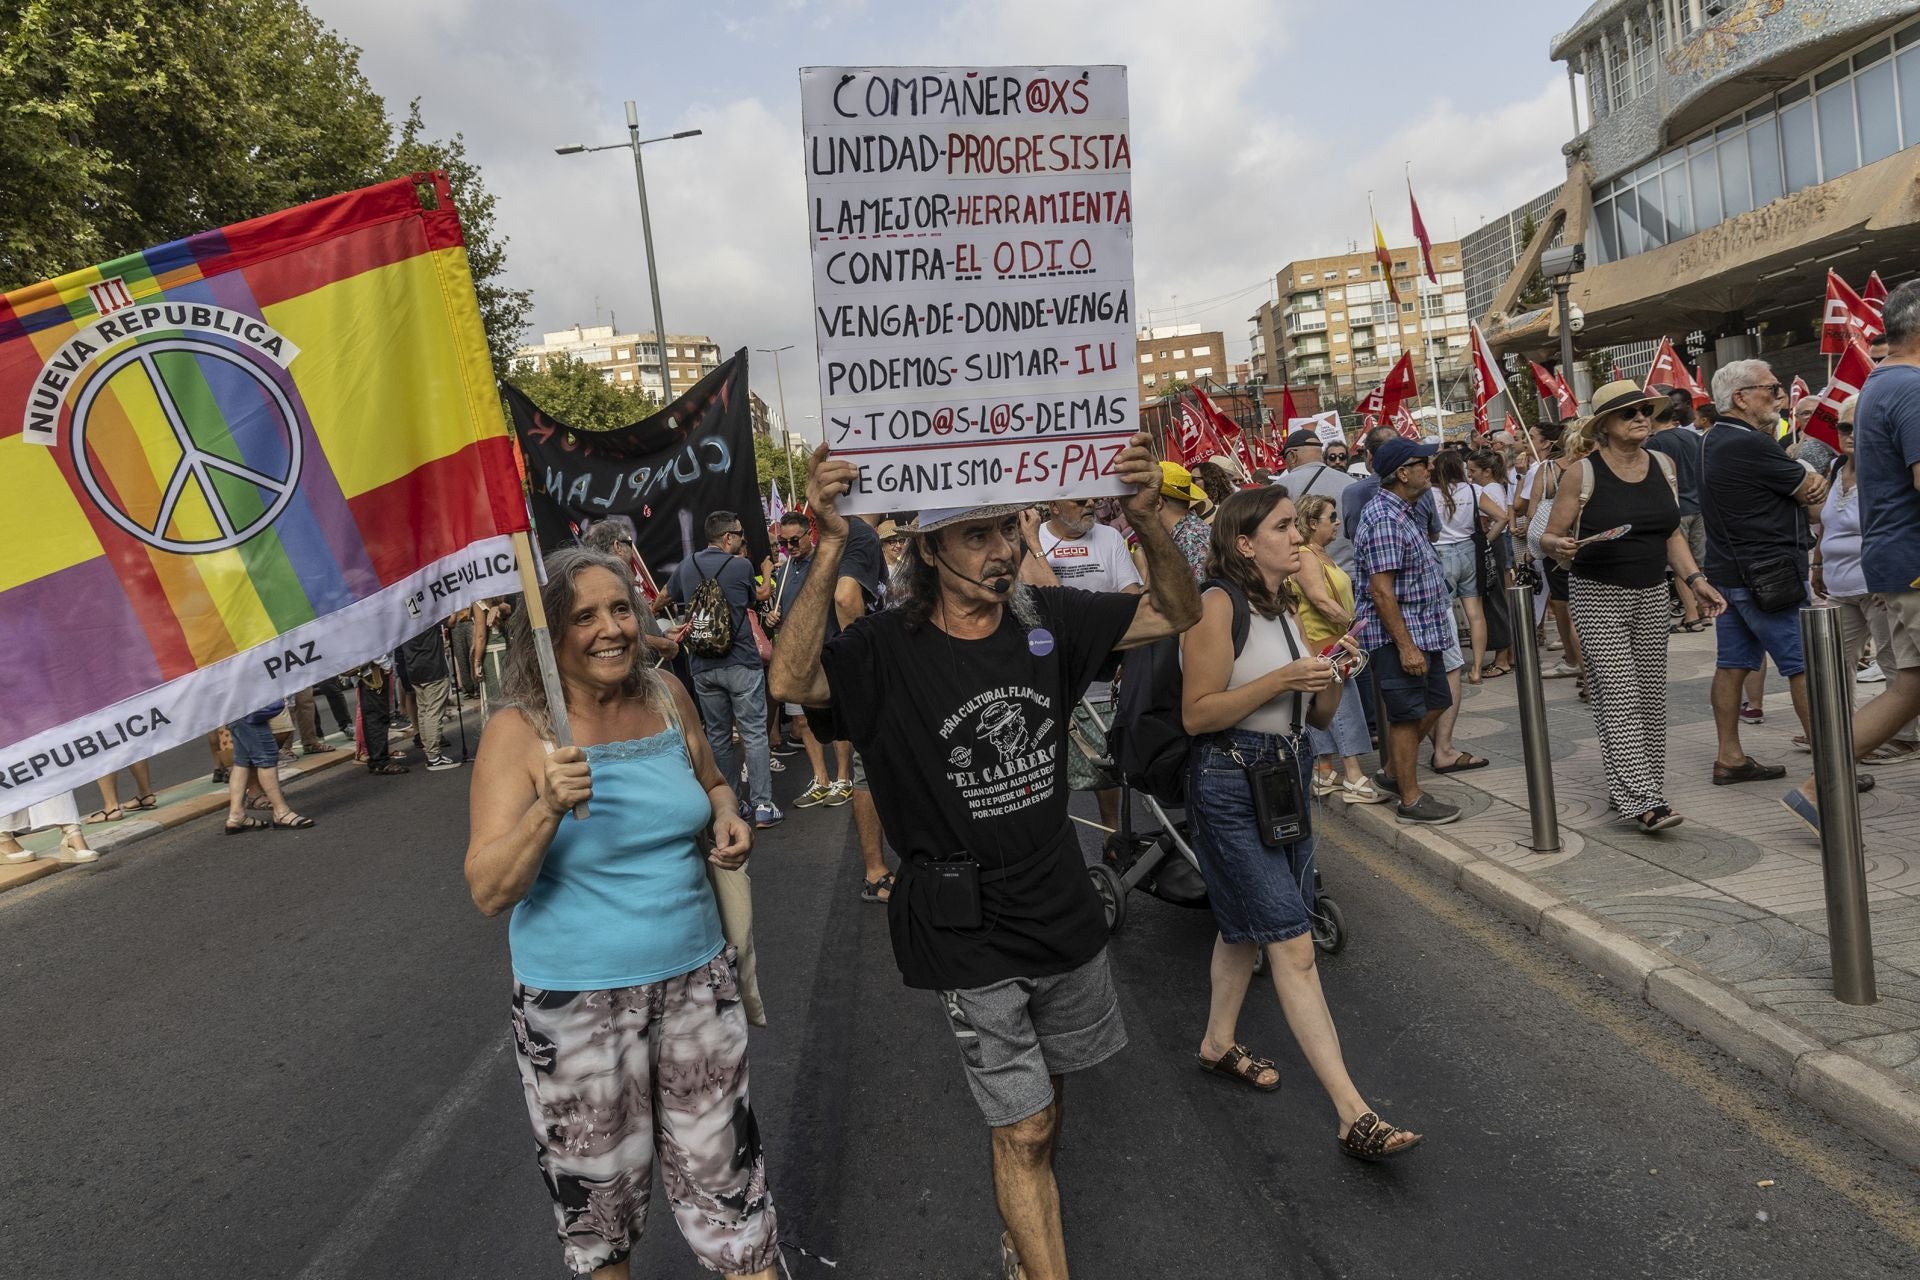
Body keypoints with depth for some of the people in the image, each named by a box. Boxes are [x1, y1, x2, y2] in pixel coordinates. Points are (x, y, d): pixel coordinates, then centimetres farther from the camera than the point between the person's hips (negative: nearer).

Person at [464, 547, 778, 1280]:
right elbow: (488, 892, -17)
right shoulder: (518, 734, -14)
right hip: (576, 999, -3)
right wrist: (547, 811, -33)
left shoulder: (668, 698, -2)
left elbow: (711, 783, 17)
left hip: (696, 977, 3)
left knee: (722, 1169, 12)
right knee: (600, 1182, 16)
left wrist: (729, 822, -4)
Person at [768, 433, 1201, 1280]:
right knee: (1023, 1130, 1)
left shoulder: (1045, 618, -4)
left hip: (1062, 913, 5)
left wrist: (1148, 524, -18)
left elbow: (1177, 614, 0)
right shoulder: (889, 649, -17)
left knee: (1046, 1098, 25)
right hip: (967, 933, -5)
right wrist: (831, 553, -43)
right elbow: (790, 682, -34)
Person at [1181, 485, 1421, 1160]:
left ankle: (1219, 1042, 38)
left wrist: (1332, 675, -5)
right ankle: (1354, 1115, -9)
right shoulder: (1217, 604, -14)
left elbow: (1320, 717, 15)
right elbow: (1197, 714, -17)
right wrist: (1283, 678, -22)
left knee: (1246, 924, 19)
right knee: (1293, 946, -10)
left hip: (1286, 774, 9)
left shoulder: (1284, 610, 13)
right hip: (1230, 781, -9)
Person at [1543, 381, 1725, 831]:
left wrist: (1696, 581, 6)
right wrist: (1560, 545, -27)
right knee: (1619, 699, -9)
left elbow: (1672, 533, 16)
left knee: (1650, 696, 8)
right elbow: (1549, 536, -4)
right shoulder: (1584, 472, -8)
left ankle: (1627, 787, 20)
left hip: (1652, 595, 6)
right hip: (1599, 596, -6)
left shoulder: (1663, 465, 7)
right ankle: (1642, 801, -10)